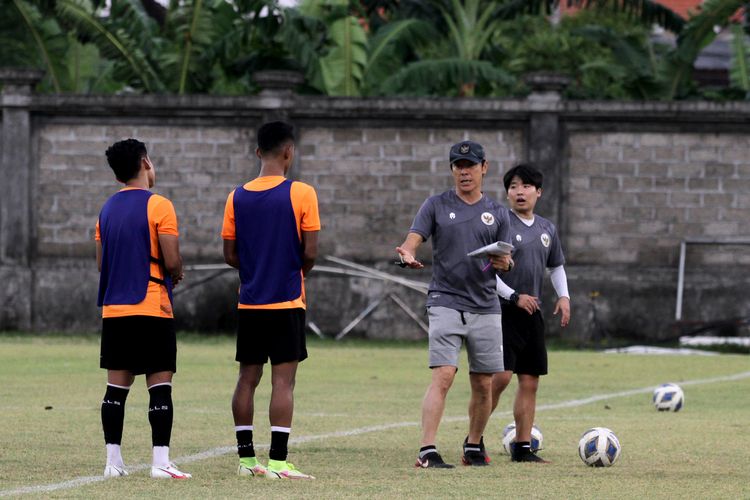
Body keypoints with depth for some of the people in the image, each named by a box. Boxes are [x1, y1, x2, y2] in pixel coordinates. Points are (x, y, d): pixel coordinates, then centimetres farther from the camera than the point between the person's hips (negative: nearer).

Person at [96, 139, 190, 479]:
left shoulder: (107, 209, 11)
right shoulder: (158, 206, -9)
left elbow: (101, 262, 16)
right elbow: (172, 260, -12)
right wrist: (175, 275, 8)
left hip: (113, 309, 6)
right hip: (152, 310, -6)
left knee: (116, 387, 8)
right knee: (160, 386, -4)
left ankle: (113, 460, 7)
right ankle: (160, 461, -8)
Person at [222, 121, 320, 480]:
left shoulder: (237, 197, 3)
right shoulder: (301, 194, -9)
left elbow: (230, 255, 4)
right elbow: (310, 252, -10)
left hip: (249, 302, 4)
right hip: (287, 302, -4)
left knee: (248, 378, 10)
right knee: (283, 381, -4)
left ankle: (246, 457, 11)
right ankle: (277, 461, -8)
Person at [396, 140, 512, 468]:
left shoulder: (497, 213, 12)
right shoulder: (437, 205, 5)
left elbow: (504, 262, 12)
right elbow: (412, 241, -5)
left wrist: (504, 263, -13)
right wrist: (407, 255, -29)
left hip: (485, 307, 3)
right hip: (446, 303, -3)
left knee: (483, 385, 6)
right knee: (443, 377, -16)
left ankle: (474, 446, 24)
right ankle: (427, 451, -20)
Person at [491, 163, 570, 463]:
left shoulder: (547, 229, 14)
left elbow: (556, 266, 27)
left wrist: (564, 296, 11)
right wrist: (514, 296, -16)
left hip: (532, 315, 7)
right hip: (504, 313, -7)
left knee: (530, 381, 6)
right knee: (501, 376, -16)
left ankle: (523, 448, 11)